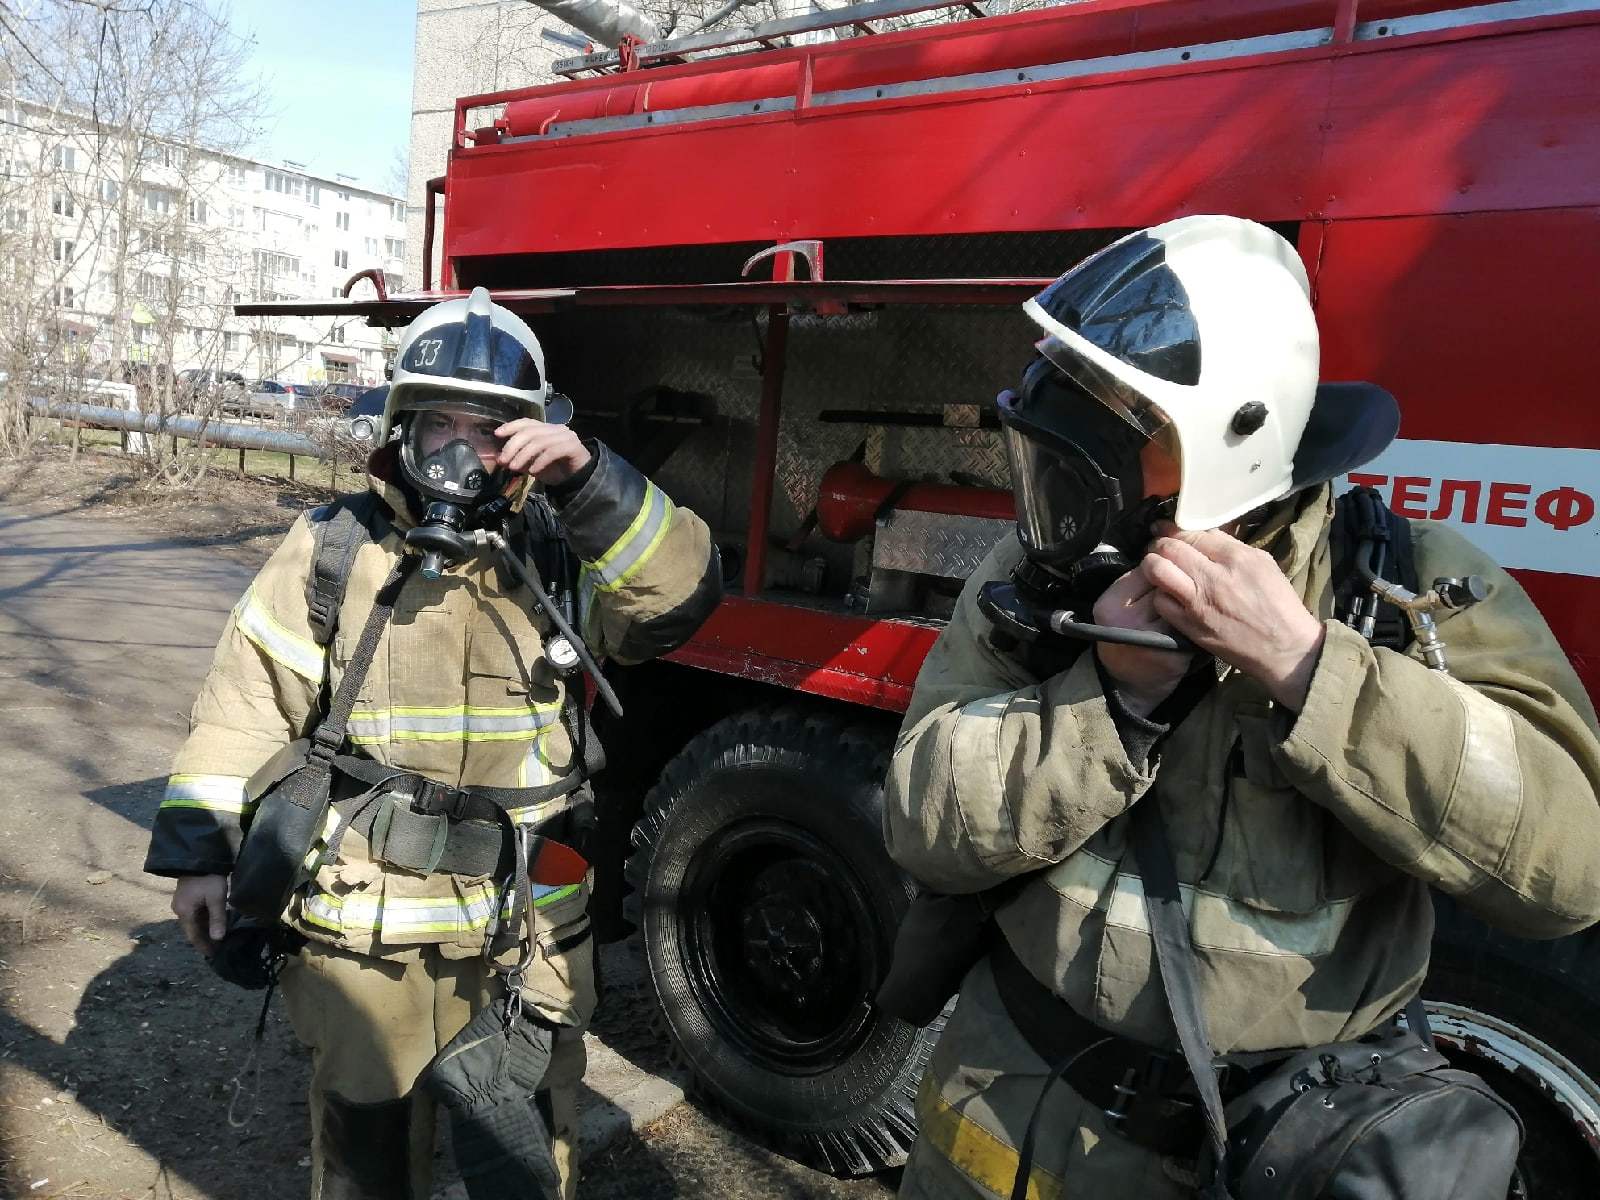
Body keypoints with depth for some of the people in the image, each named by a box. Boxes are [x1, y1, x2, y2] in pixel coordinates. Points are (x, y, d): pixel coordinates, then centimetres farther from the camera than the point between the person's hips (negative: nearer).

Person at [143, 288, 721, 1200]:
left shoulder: (564, 554, -4)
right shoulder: (331, 551, -4)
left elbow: (683, 594, -19)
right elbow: (247, 703, 0)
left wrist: (587, 480, -29)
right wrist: (199, 852, -1)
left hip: (535, 939, 1)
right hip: (369, 939, -1)